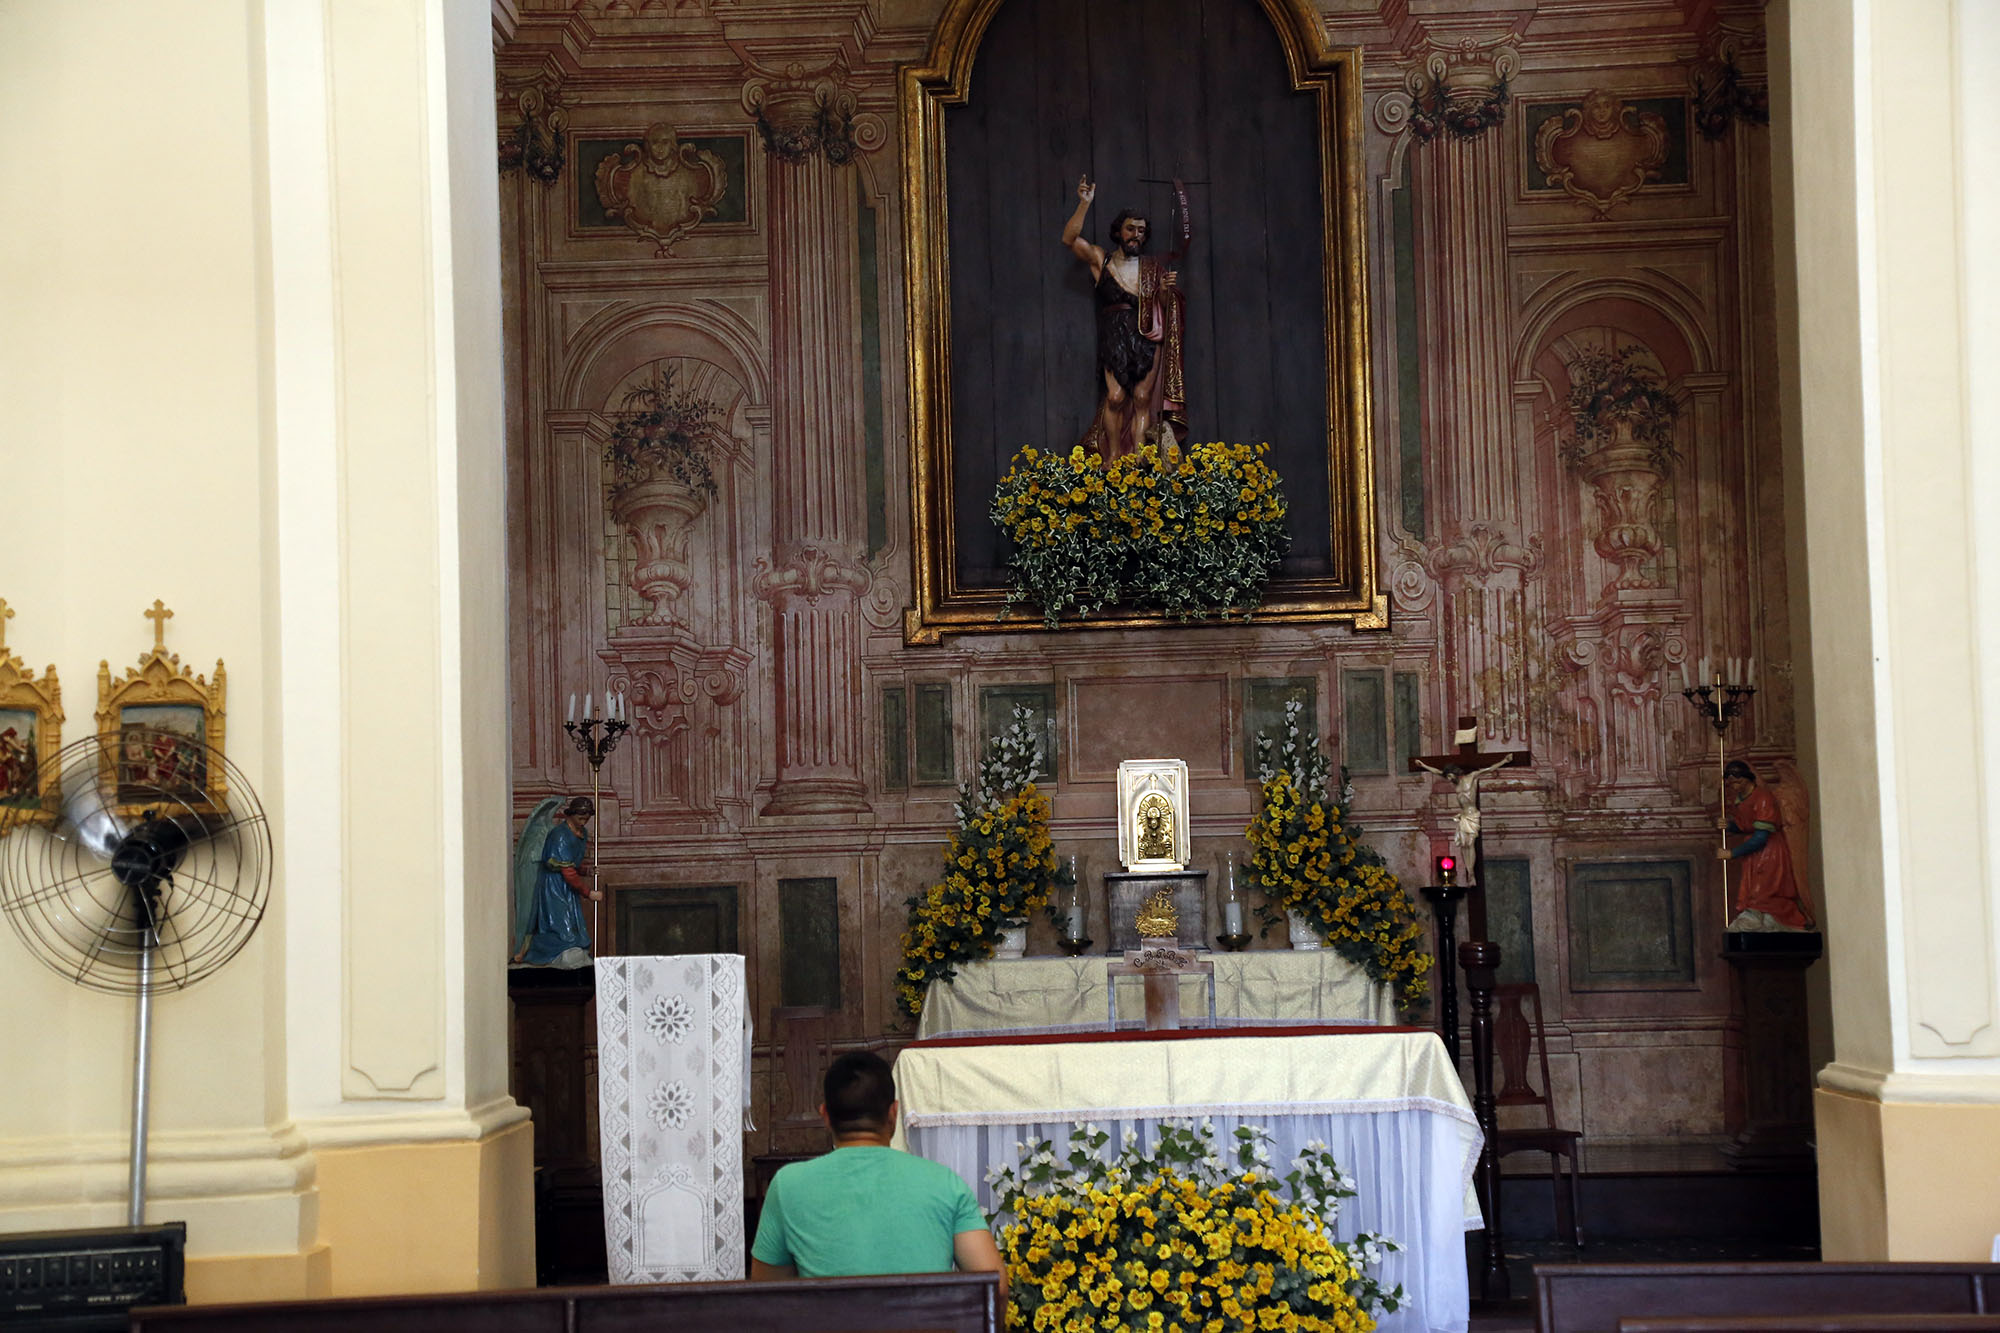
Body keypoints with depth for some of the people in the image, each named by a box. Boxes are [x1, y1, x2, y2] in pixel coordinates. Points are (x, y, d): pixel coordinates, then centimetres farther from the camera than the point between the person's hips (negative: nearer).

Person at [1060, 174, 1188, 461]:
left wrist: (1166, 290, -7)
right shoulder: (1101, 260, 8)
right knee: (1115, 396, -15)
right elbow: (1069, 239, -6)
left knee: (1142, 398, -7)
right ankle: (1112, 458, -8)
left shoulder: (1152, 267, 15)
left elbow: (1165, 308, 15)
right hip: (1114, 340, -2)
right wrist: (1084, 204, -15)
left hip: (1148, 341, 2)